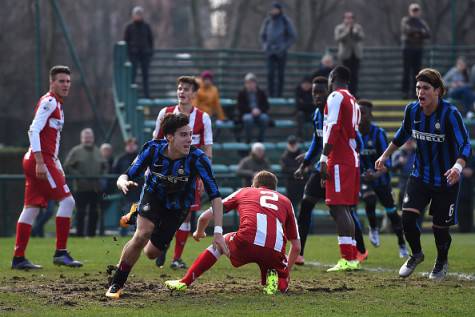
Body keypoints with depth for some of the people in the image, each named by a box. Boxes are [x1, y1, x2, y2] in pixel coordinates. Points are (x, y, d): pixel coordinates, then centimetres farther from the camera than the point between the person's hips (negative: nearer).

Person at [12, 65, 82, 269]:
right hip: (40, 160, -10)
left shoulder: (56, 104, 22)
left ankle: (18, 258, 7)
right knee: (67, 201, -9)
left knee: (31, 208, 7)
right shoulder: (49, 102, -9)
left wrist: (57, 166, 24)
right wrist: (40, 162, -24)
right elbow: (34, 131, -18)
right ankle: (61, 252, -9)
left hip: (41, 161, 10)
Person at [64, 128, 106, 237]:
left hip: (96, 187, 5)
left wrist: (101, 175, 5)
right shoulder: (76, 151, 0)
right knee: (81, 211, -4)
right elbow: (67, 167, -4)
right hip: (81, 187, -5)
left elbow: (103, 166, 24)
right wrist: (78, 176, -12)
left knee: (94, 212, 6)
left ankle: (91, 233, 12)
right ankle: (79, 233, -1)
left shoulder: (97, 151, 15)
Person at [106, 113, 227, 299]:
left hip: (178, 205, 0)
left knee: (151, 253, 2)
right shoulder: (152, 149, -28)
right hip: (154, 195, 0)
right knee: (143, 234, -26)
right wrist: (124, 183, -48)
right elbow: (126, 177, -22)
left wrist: (218, 232, -40)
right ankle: (116, 284, -6)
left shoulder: (197, 159, -34)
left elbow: (215, 196, -32)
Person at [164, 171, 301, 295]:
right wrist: (287, 272, 45)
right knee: (282, 286, 27)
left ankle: (185, 282, 25)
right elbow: (296, 246, 31)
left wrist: (199, 233, 51)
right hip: (275, 252, 1)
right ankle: (272, 278, -9)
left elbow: (205, 217, 29)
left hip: (246, 243, -1)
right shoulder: (285, 201, 31)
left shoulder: (244, 192, 28)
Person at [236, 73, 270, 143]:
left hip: (259, 113, 2)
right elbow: (240, 107, -4)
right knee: (248, 119, -38)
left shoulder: (261, 93, 9)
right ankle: (248, 140, -23)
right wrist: (251, 110, -19)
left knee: (264, 118, -33)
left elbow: (266, 106, 4)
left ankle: (260, 139, -19)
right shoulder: (242, 94, 4)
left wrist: (259, 110, -17)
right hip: (246, 114, -2)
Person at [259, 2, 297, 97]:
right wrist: (265, 45, 5)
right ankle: (270, 94, -4)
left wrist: (285, 47, -8)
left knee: (280, 74, -2)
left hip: (281, 53, -3)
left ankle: (279, 94, 1)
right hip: (270, 52, 3)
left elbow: (293, 36, 0)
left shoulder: (286, 21, -2)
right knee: (270, 73, -5)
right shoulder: (268, 21, 8)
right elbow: (262, 35, 20)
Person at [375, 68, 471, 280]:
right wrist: (385, 156, 15)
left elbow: (465, 145, -27)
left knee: (439, 226, 2)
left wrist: (458, 167, -45)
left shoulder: (450, 113, -21)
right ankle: (416, 254, 18)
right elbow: (403, 135, 16)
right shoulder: (412, 110, -6)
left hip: (445, 180, -4)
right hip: (420, 175, 4)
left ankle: (442, 262, 34)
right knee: (407, 217, -12)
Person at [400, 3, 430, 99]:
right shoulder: (405, 21, 2)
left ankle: (415, 91, 6)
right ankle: (405, 91, -8)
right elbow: (408, 30, -18)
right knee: (407, 71, -8)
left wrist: (418, 34, -13)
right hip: (408, 48, -5)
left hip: (419, 48, 5)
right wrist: (421, 31, -11)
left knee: (417, 70, 3)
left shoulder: (422, 22, 16)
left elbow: (428, 34, 3)